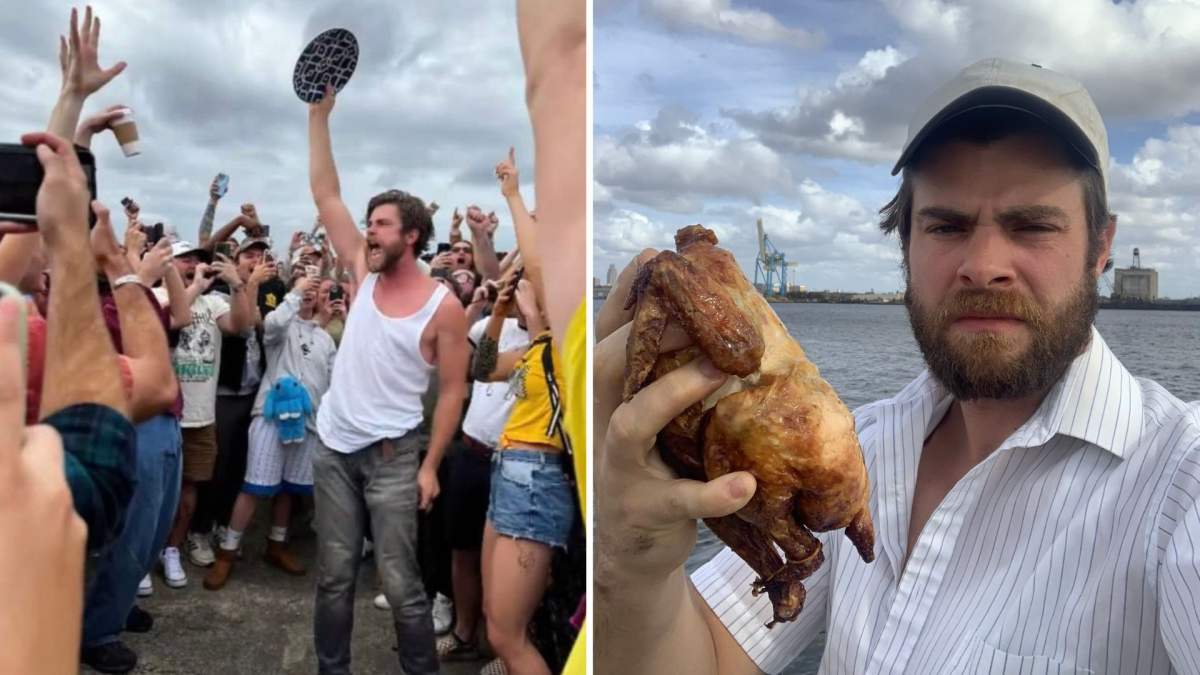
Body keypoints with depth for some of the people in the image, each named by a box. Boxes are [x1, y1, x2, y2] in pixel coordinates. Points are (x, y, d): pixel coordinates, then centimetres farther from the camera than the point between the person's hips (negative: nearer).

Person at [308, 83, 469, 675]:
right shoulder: (364, 273, 2)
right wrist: (319, 114, -1)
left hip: (392, 453, -4)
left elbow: (453, 391, -7)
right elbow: (325, 194, 3)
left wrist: (431, 466, -11)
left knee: (400, 582, 0)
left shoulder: (443, 307, -10)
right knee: (334, 575, 13)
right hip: (333, 447, 5)